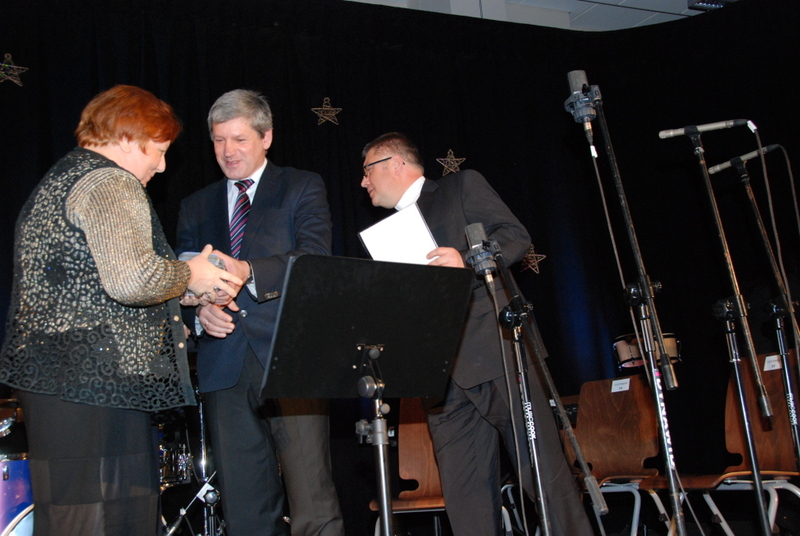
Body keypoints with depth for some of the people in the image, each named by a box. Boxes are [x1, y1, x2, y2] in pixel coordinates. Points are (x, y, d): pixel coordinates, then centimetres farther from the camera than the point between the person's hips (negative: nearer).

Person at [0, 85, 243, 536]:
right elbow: (131, 279, -25)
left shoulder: (58, 182, 23)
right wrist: (188, 275, -5)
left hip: (51, 375, 11)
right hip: (96, 380, -11)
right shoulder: (110, 184, -10)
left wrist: (184, 293, 19)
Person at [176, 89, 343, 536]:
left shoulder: (303, 187, 8)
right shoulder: (196, 207, 21)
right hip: (225, 367, 4)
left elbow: (315, 258, -8)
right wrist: (199, 307, -8)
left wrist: (247, 271, -23)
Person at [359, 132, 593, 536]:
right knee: (464, 499, 4)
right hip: (442, 373, 6)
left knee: (545, 472, -5)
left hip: (496, 352, -6)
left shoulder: (462, 186, 10)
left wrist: (467, 263, -17)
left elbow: (516, 235, -2)